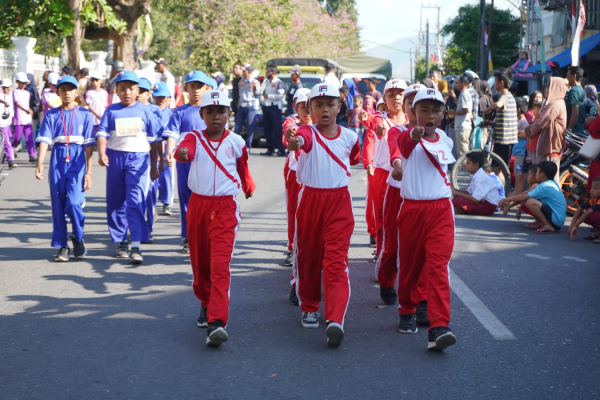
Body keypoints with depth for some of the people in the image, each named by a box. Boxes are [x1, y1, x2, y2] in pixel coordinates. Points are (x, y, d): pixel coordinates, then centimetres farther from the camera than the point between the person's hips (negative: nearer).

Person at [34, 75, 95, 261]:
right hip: (57, 161, 2)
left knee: (74, 203, -13)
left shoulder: (84, 114, 4)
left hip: (77, 161, -2)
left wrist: (89, 172, -2)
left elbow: (88, 145, 2)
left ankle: (78, 238, 11)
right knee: (58, 205, 4)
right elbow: (44, 140, -1)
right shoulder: (51, 115, 7)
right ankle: (62, 246, 13)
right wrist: (40, 164, -15)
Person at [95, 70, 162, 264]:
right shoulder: (111, 111, 6)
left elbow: (154, 140, 10)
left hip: (139, 158, -2)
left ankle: (136, 246, -16)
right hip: (115, 157, 2)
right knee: (116, 202, 9)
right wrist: (101, 153, -23)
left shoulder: (144, 111, 5)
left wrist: (154, 166, 11)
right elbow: (102, 133, -4)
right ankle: (121, 241, 22)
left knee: (135, 202, -13)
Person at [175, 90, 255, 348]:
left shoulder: (236, 142, 3)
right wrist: (183, 153, -48)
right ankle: (206, 304, 39)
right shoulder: (195, 138, 1)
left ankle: (216, 322, -25)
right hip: (198, 204, 2)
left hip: (225, 208, -2)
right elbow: (185, 149, -24)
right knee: (199, 262, 13)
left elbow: (243, 167, 22)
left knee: (220, 265, -15)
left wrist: (248, 187, 39)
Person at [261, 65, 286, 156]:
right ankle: (270, 149, 14)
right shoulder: (267, 82, 19)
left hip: (275, 108, -8)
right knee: (267, 129, 8)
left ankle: (281, 150, -8)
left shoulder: (278, 82, -7)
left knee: (277, 129, -9)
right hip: (266, 107, 8)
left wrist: (268, 96, -13)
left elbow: (280, 95, -16)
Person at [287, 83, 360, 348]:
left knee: (336, 261, -10)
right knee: (308, 257, 11)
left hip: (339, 202, 0)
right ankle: (309, 308, 31)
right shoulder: (308, 132, -6)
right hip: (310, 199, 0)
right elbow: (302, 138, -35)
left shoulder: (349, 136, 3)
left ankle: (335, 320, -19)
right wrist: (295, 143, -54)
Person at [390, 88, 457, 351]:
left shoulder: (446, 141, 7)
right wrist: (413, 135, -55)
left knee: (438, 266, -10)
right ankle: (407, 312, 35)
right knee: (410, 265, 11)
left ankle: (438, 328, -17)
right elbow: (403, 143, -33)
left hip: (440, 210, 2)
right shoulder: (409, 139, -7)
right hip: (412, 209, -2)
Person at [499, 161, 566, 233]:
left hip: (556, 220, -9)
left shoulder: (544, 187, -18)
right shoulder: (551, 183, 11)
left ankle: (548, 226, -16)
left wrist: (505, 199, -6)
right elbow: (527, 193, 14)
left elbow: (523, 197, -18)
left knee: (529, 202, -25)